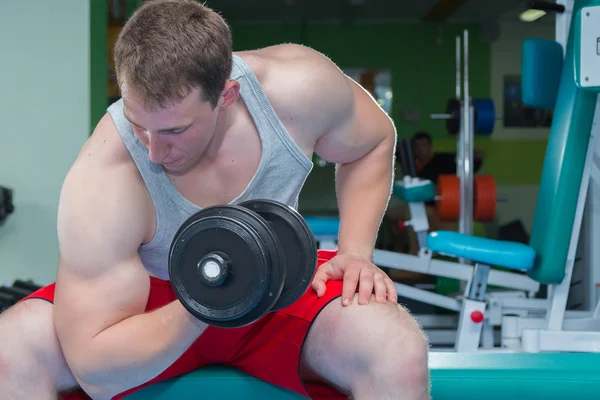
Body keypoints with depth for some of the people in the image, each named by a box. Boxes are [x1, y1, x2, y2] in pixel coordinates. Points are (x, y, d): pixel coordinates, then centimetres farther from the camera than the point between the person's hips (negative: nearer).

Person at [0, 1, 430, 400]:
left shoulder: (300, 88, -25)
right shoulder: (99, 183, -32)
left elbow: (374, 141, 1)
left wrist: (356, 253, -13)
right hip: (159, 307, 0)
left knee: (396, 347, -31)